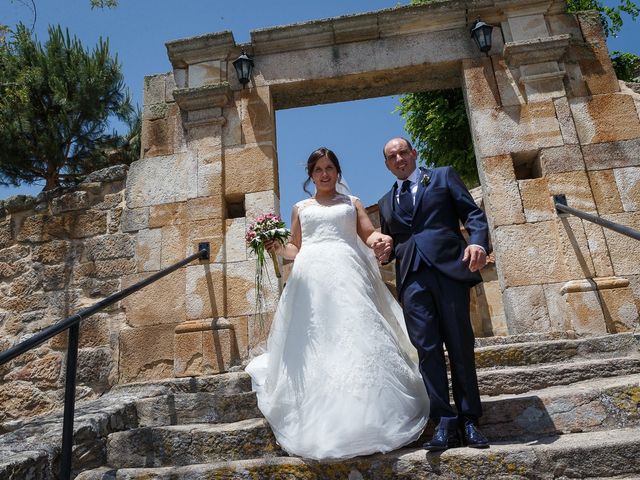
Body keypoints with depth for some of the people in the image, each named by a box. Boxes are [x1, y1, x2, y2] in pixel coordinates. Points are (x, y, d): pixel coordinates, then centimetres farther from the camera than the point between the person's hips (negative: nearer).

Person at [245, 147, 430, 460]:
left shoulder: (352, 203, 22)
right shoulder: (300, 208, 23)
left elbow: (368, 234, 10)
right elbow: (294, 248, 19)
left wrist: (381, 239, -13)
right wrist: (277, 248, -2)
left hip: (347, 273, -1)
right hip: (312, 276, 1)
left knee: (356, 335, -11)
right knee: (315, 343, -5)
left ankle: (368, 419, -4)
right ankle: (321, 427, 3)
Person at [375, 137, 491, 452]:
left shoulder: (443, 176, 15)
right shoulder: (386, 203, 24)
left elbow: (472, 213, 6)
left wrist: (478, 241, -13)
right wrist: (385, 252, 4)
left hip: (448, 268, -2)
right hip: (411, 277, 3)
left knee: (460, 346, -1)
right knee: (427, 348, -4)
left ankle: (468, 420, 9)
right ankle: (444, 421, 0)